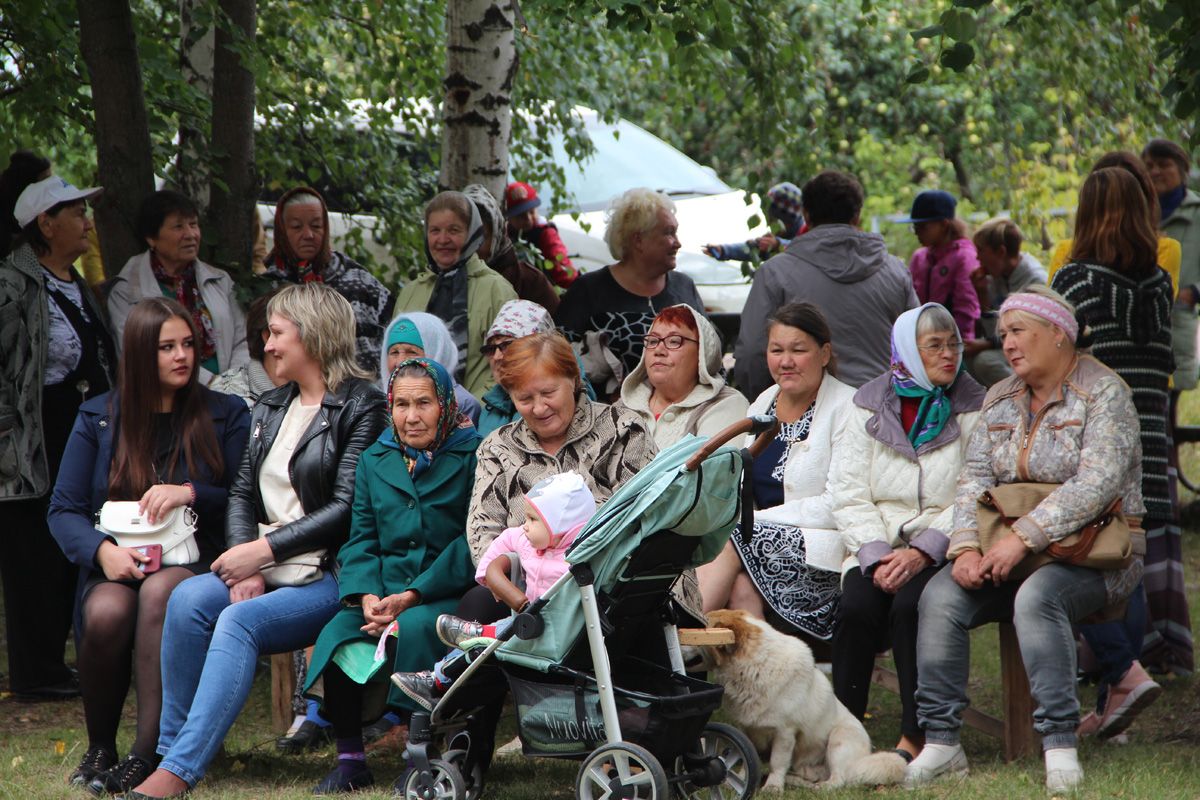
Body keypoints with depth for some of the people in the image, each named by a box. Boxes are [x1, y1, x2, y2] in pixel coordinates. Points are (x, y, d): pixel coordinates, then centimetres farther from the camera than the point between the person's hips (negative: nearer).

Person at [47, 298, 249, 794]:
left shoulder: (225, 416, 10)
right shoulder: (97, 418, 11)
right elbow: (63, 509, 6)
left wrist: (191, 493, -14)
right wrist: (102, 550, -15)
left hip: (194, 562, -1)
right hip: (118, 566, 1)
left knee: (160, 592, -37)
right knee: (107, 612, -35)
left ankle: (147, 753, -38)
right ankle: (99, 748, -13)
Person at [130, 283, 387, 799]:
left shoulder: (360, 406, -3)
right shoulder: (270, 408, 20)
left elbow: (347, 508, -12)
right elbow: (241, 494, 13)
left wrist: (265, 549, -14)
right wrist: (244, 566, -5)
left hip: (327, 576, -7)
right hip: (262, 569, 7)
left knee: (240, 621, -31)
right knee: (189, 598, -23)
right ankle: (169, 747, -20)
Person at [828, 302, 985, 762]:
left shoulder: (973, 410, 5)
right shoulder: (870, 407, 11)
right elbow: (848, 496, 4)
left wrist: (922, 552, -18)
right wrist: (875, 555, -13)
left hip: (941, 551, -2)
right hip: (877, 547, 2)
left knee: (911, 604, -31)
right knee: (857, 606, -28)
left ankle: (914, 737, -25)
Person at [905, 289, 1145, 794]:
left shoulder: (1102, 393, -6)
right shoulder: (1001, 399, 15)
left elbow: (1097, 483, -19)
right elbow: (975, 478, 6)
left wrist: (1023, 537, -26)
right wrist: (966, 547, -13)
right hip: (1010, 550, 6)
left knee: (1036, 597, -37)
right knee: (939, 596, -21)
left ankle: (1060, 745, -35)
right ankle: (940, 742, -20)